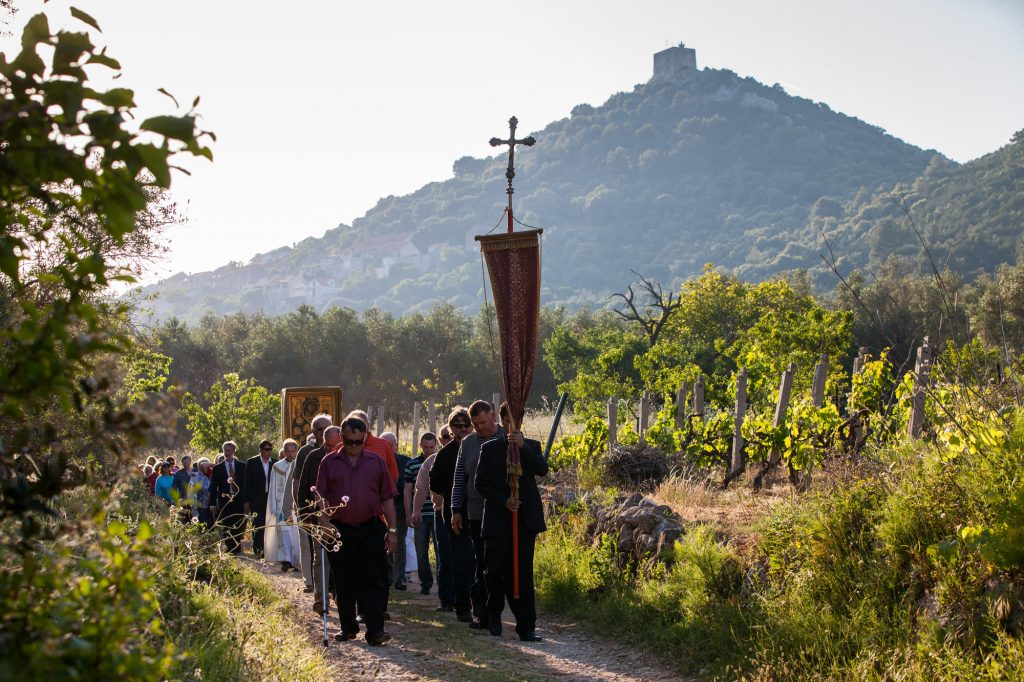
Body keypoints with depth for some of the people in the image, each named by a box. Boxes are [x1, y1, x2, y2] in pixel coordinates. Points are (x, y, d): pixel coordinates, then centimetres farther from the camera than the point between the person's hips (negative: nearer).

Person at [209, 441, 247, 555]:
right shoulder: (217, 468, 6)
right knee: (226, 528, -2)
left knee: (239, 527, 1)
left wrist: (246, 500, 0)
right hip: (224, 501, 0)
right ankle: (230, 549, 4)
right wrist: (213, 504, -1)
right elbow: (213, 487, 5)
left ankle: (237, 549, 12)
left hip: (239, 501, 1)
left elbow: (246, 483, 7)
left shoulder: (242, 466, 7)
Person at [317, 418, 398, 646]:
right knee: (344, 582, 8)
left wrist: (392, 530, 4)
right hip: (339, 530, 1)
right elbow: (320, 496, 3)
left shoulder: (376, 463, 8)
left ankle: (375, 630, -8)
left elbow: (387, 499, 9)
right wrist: (324, 521, -13)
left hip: (371, 529, 0)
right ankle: (348, 627, 20)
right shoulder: (329, 462, 6)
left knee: (372, 580, -5)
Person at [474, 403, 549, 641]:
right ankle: (494, 614, 29)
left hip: (525, 519, 0)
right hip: (498, 519, 0)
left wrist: (523, 446, -19)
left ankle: (526, 626, -2)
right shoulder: (490, 448, 6)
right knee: (495, 570, 4)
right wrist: (503, 501, -11)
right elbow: (480, 483, 2)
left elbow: (542, 470, -8)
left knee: (523, 572, -3)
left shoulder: (531, 446, 10)